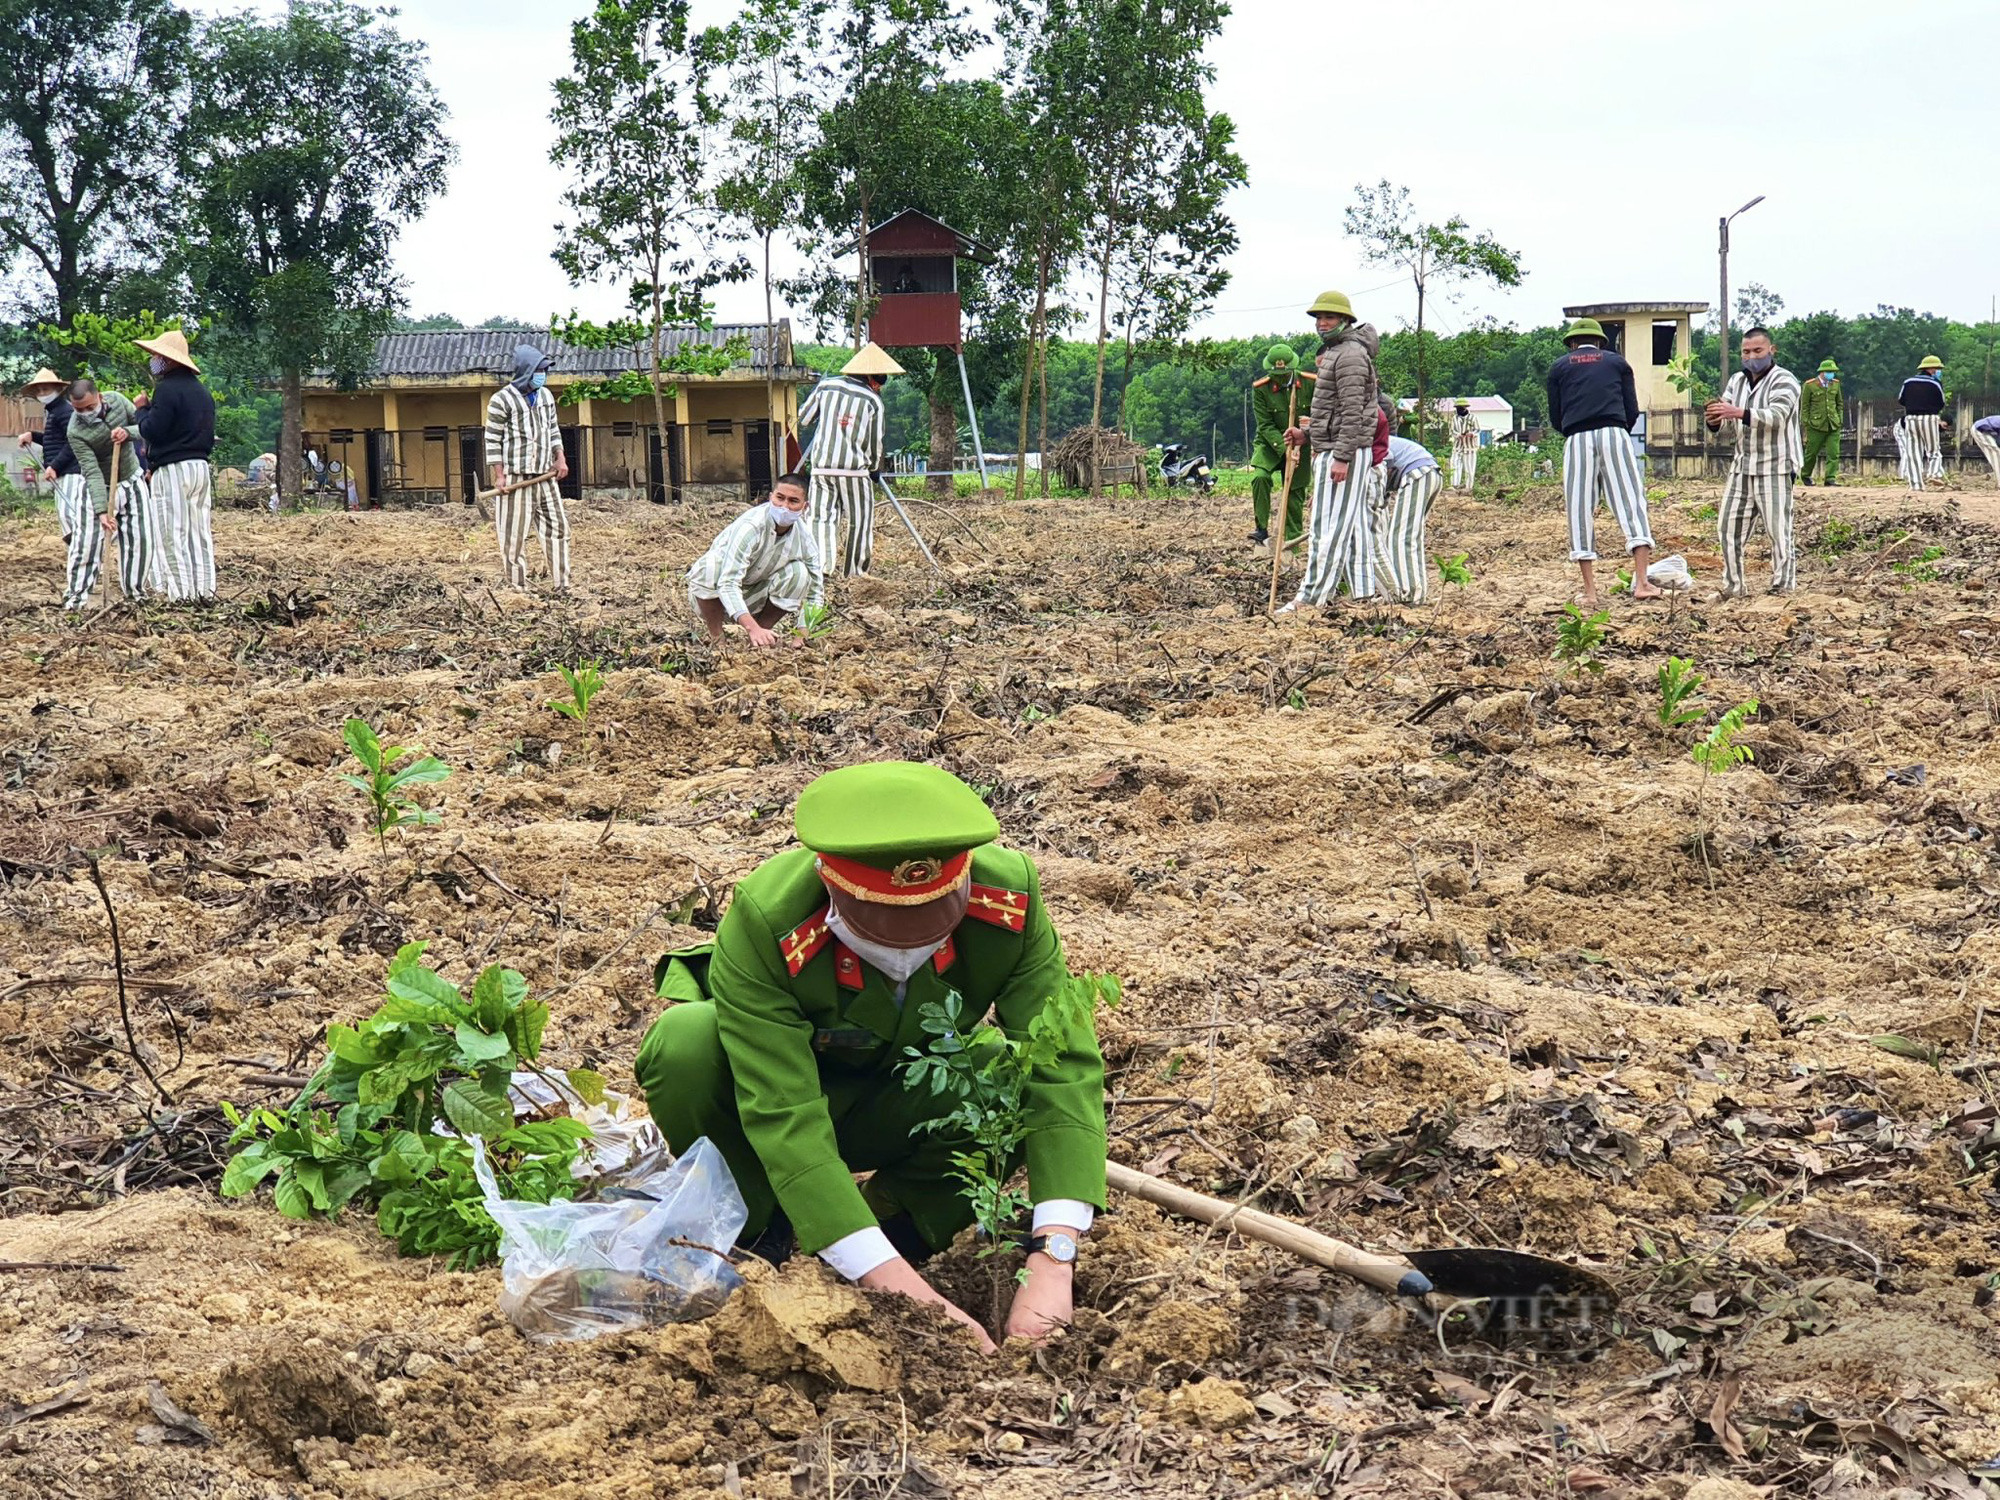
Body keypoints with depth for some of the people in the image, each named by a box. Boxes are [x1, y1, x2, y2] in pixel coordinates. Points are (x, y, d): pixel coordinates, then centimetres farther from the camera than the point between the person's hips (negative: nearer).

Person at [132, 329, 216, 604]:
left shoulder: (167, 388, -12)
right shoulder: (201, 390, 16)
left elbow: (152, 431, -16)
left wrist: (142, 408, 3)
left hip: (172, 470, -8)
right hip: (201, 467, 8)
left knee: (172, 534, -5)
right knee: (198, 532, 9)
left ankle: (182, 593, -8)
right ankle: (205, 590, 8)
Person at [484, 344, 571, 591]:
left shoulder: (546, 396, 12)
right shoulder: (502, 400, -8)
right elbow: (492, 439, -7)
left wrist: (560, 458, 8)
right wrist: (499, 475, -12)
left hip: (545, 476, 6)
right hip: (515, 477, -6)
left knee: (557, 526, 5)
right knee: (514, 535, -3)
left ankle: (561, 585, 10)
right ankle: (517, 587, 3)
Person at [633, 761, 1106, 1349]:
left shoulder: (1008, 897, -29)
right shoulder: (763, 919, -37)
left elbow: (1064, 1063, -30)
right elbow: (785, 1120, -40)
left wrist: (1050, 1266, -41)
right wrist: (908, 1293, -46)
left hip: (896, 1113, 2)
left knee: (1030, 1076, -30)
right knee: (686, 1043, -35)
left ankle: (899, 1212, -5)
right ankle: (749, 1222, -8)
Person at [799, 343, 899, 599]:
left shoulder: (826, 386, 8)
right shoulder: (872, 400, 1)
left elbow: (803, 419, 16)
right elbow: (877, 443, 4)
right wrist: (875, 468, 21)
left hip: (821, 467, 3)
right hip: (854, 468, -3)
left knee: (820, 520, -1)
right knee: (860, 521, 12)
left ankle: (816, 584, -14)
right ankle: (856, 573, 17)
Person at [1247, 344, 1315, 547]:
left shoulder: (1311, 383, -11)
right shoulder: (1260, 388, -14)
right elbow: (1265, 425, -14)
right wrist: (1284, 448, -25)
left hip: (1300, 444, 1)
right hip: (1270, 444, -1)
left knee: (1295, 491, 4)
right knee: (1259, 477, -26)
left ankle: (1293, 538, 16)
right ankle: (1262, 530, -20)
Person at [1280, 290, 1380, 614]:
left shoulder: (1350, 354, -14)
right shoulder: (1334, 351, 20)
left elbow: (1352, 411, -21)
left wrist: (1341, 457, -24)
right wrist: (1307, 433, 22)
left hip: (1343, 451, -11)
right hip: (1334, 451, 11)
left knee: (1330, 525, -11)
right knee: (1353, 524, 10)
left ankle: (1311, 597, -13)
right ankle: (1364, 591, 13)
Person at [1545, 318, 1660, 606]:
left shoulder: (1559, 368, 17)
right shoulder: (1617, 362, 18)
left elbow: (1555, 418, 14)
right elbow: (1632, 411, 13)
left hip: (1577, 440, 0)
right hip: (1615, 435, 0)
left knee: (1581, 511, 3)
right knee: (1632, 503, -3)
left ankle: (1590, 591, 1)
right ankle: (1641, 583, -14)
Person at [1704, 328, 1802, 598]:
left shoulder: (1783, 381, -7)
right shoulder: (1737, 381, 14)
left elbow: (1775, 417, -24)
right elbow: (1729, 429, 14)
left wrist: (1738, 412, -37)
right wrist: (1715, 421, -11)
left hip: (1774, 469, -7)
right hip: (1742, 467, 7)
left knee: (1778, 531, -8)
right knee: (1728, 527, 5)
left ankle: (1782, 589, -3)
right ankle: (1732, 588, 13)